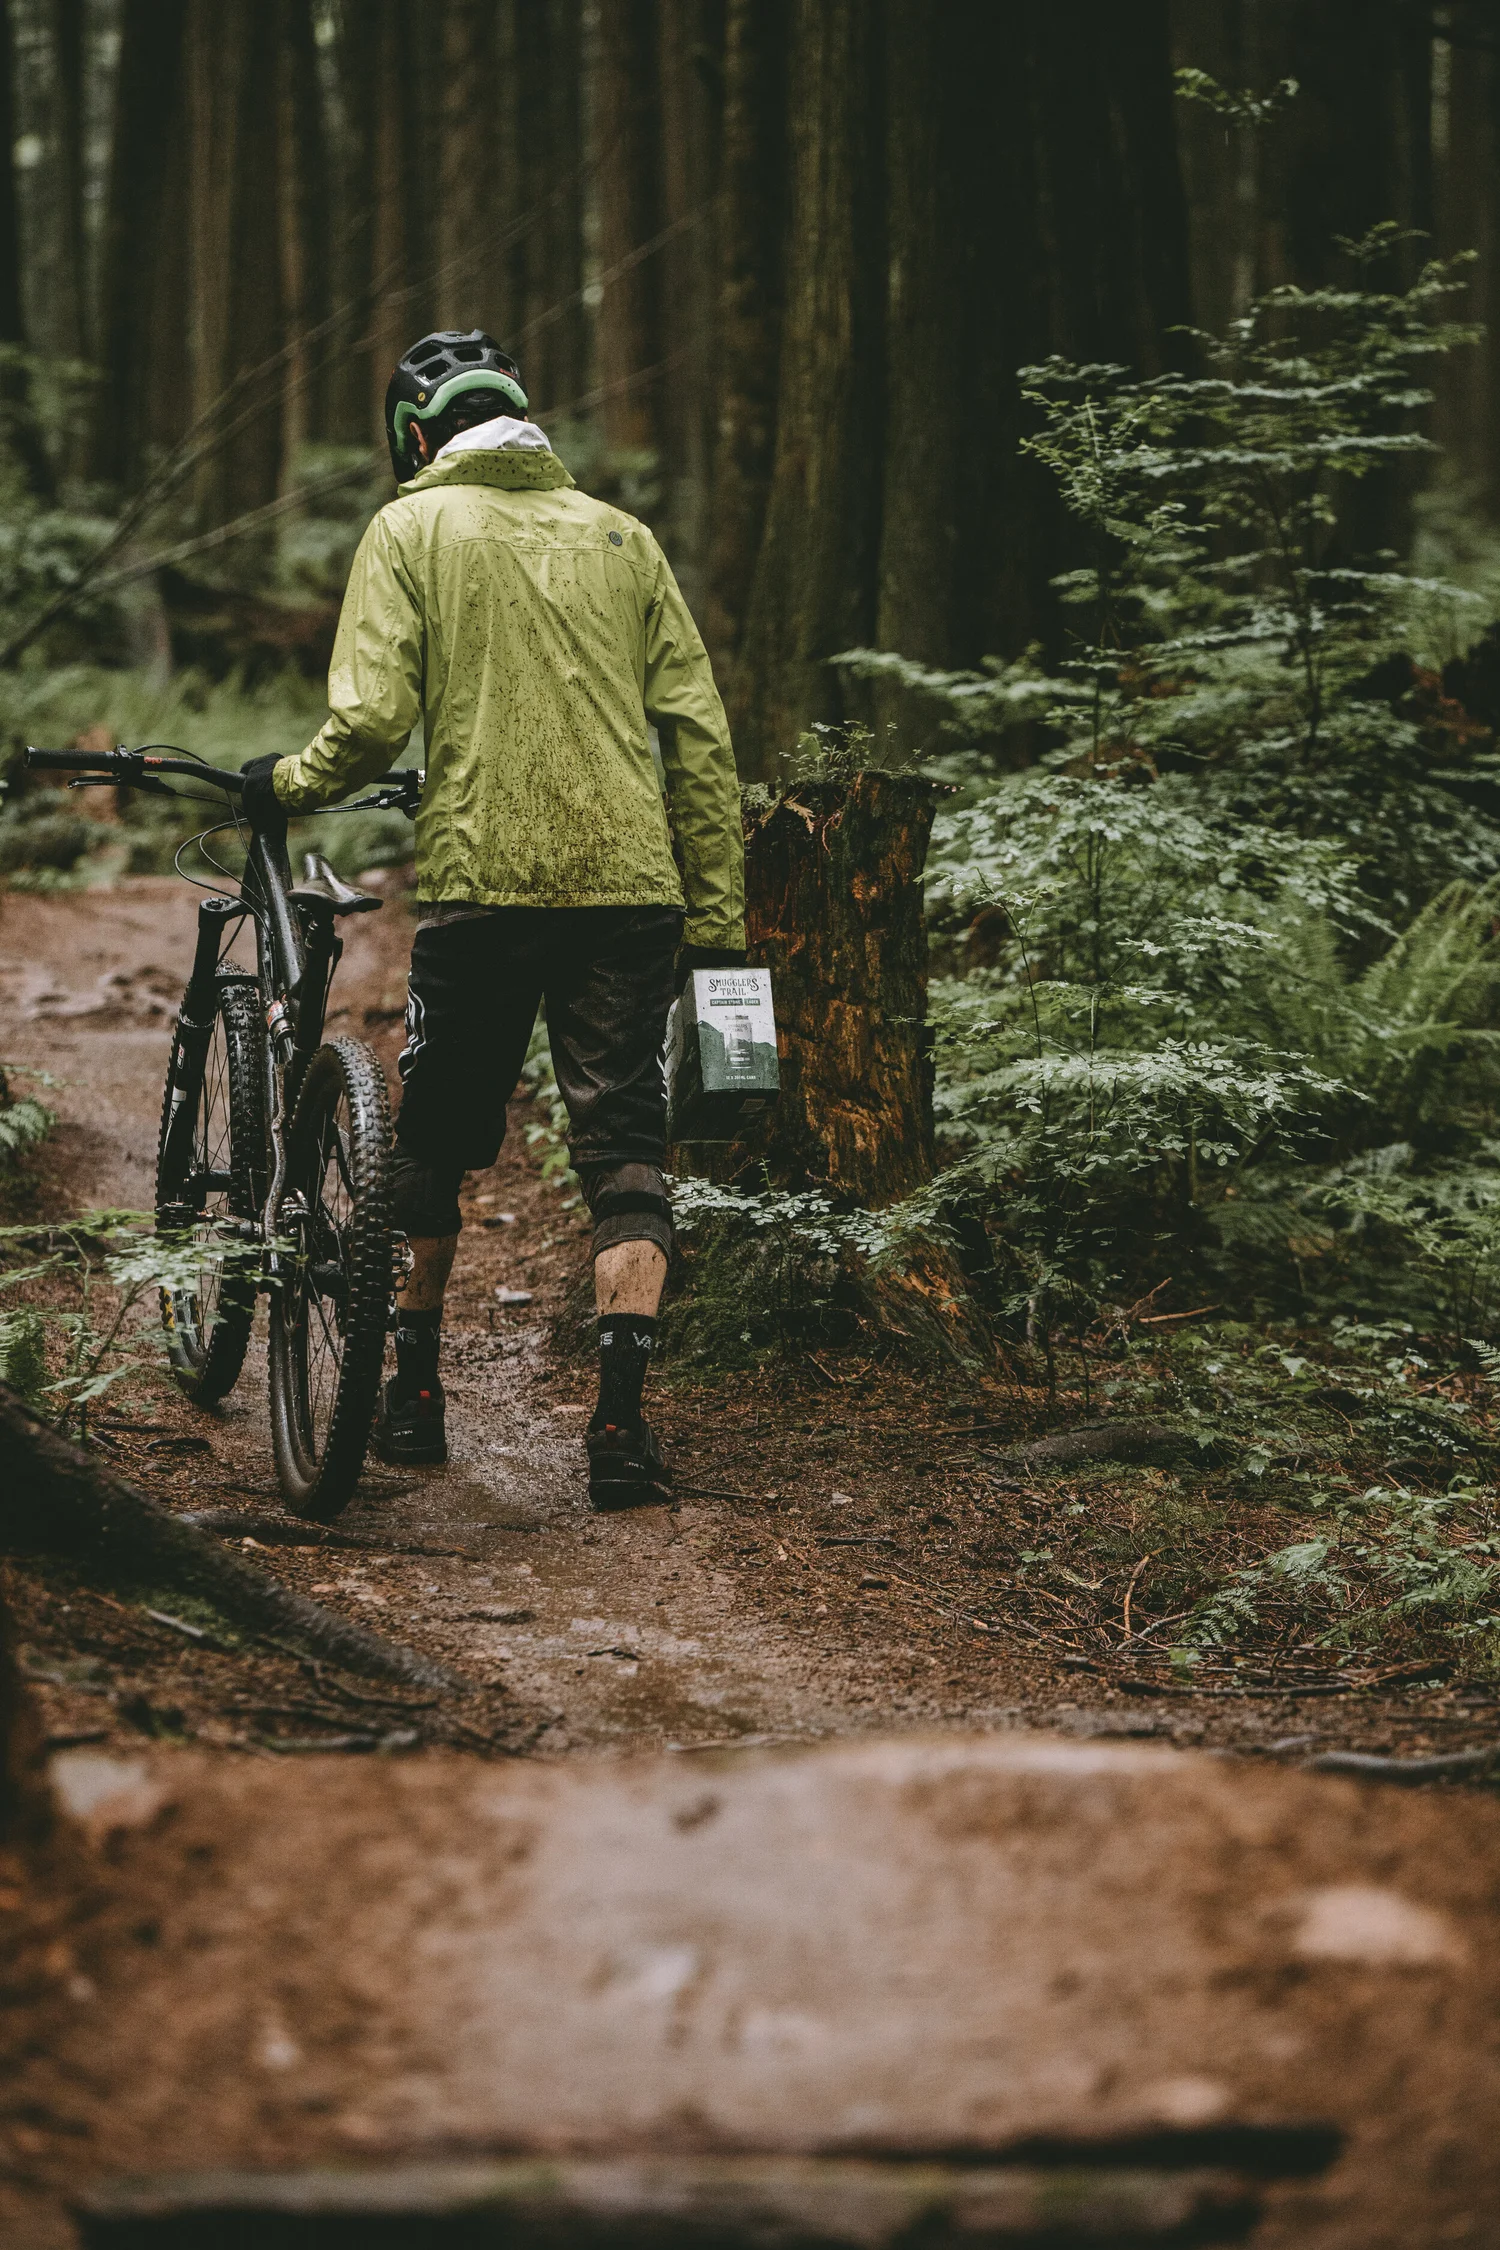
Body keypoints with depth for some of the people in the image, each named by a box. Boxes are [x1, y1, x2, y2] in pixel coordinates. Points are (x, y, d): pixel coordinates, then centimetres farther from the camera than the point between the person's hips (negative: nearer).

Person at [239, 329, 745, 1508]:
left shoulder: (412, 529, 3)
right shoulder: (620, 535, 13)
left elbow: (373, 721, -8)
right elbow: (700, 734, 8)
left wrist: (287, 783, 12)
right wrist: (717, 917, 11)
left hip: (482, 882, -2)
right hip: (630, 883, 2)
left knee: (437, 1141, 16)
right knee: (627, 1150, 1)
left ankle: (415, 1390, 26)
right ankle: (621, 1420, -10)